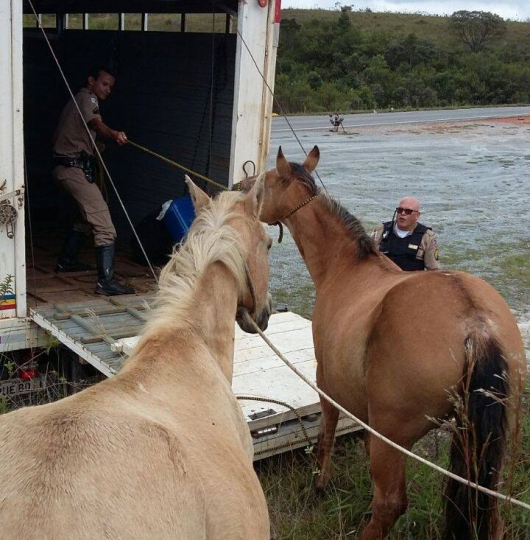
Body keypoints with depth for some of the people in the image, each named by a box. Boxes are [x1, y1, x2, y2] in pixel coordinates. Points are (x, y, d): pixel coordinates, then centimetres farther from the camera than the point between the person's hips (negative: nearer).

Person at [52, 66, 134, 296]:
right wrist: (114, 134, -52)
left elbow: (56, 136, 32)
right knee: (103, 224, -18)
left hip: (64, 166, 11)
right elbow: (96, 124, -31)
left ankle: (66, 260, 39)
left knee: (86, 216, 27)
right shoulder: (87, 98, -7)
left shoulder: (76, 100, 23)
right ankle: (106, 281, -25)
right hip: (74, 167, -11)